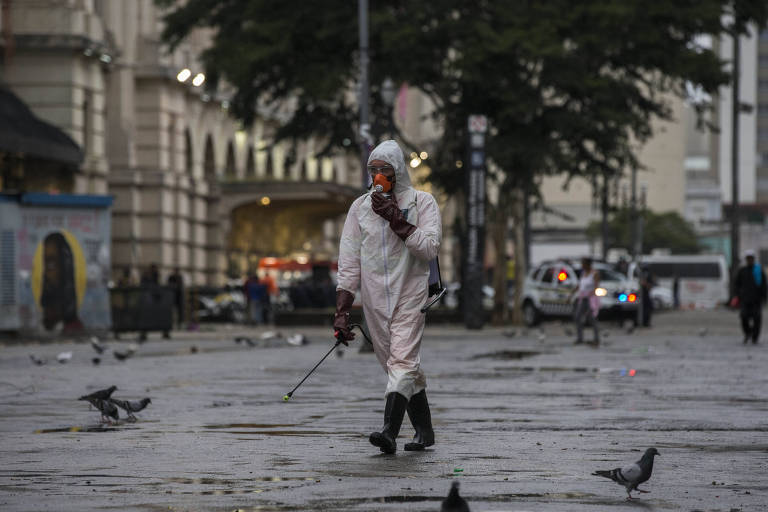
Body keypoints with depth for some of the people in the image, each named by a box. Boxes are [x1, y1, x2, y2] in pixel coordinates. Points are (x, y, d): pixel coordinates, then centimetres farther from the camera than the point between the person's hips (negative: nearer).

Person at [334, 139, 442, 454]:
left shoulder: (422, 202, 0)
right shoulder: (360, 207, 8)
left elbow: (430, 248, -13)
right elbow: (349, 262, 6)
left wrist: (395, 219, -18)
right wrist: (342, 310, -1)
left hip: (410, 297, -4)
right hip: (375, 299, 4)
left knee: (402, 362, -17)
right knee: (401, 366, 9)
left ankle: (390, 432, -28)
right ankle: (424, 430, 21)